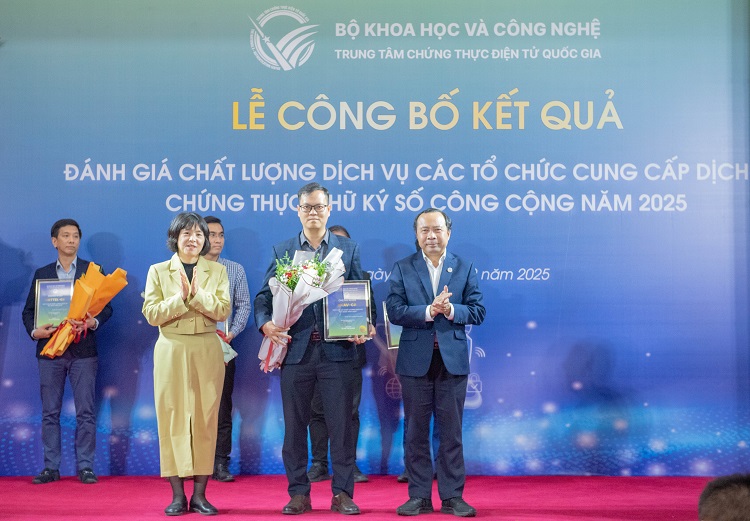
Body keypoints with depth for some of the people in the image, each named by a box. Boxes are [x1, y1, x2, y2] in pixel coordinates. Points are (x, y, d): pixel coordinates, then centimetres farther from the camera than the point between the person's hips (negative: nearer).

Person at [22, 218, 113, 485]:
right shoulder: (42, 273, 13)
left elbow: (106, 306, 3)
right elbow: (29, 310, 11)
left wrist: (94, 322, -17)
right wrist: (34, 331, -9)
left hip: (83, 350, -2)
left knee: (86, 412, -2)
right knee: (49, 413, 4)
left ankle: (85, 467, 3)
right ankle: (51, 468, 10)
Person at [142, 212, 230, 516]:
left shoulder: (217, 271, 8)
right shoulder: (158, 271, 6)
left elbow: (223, 311, -4)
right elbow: (151, 314, -3)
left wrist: (197, 294, -16)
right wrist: (180, 297, -15)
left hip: (207, 351, 1)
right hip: (171, 351, -1)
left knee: (206, 419, 0)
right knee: (172, 419, -2)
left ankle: (199, 494, 6)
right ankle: (178, 495, 4)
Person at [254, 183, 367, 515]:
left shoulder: (349, 250, 9)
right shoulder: (282, 251, 10)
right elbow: (264, 296, 5)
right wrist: (265, 323, -14)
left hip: (337, 349, -1)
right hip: (295, 350, 1)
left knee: (341, 424, 1)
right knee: (294, 425, 6)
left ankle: (342, 493, 10)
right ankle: (298, 493, 15)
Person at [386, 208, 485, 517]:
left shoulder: (465, 268, 6)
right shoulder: (402, 269, 4)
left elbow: (477, 311, 0)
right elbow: (394, 311, -6)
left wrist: (451, 310, -19)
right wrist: (428, 311, -20)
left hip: (452, 359, 0)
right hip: (415, 359, 0)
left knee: (451, 430, 4)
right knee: (416, 431, 5)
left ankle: (452, 496, 12)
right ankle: (419, 496, 13)